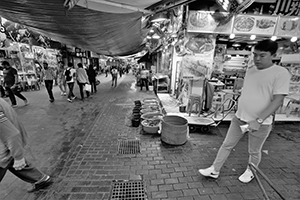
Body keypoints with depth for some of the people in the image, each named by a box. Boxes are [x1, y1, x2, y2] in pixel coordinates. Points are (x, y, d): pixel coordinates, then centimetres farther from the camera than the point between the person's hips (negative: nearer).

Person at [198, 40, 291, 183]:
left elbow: (278, 100, -19)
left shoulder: (281, 73, -13)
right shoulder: (250, 70, 5)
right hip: (239, 118, 5)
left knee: (254, 151, 17)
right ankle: (214, 170, 25)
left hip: (261, 123, -5)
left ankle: (250, 171, 46)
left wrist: (258, 120, -26)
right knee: (227, 145, 11)